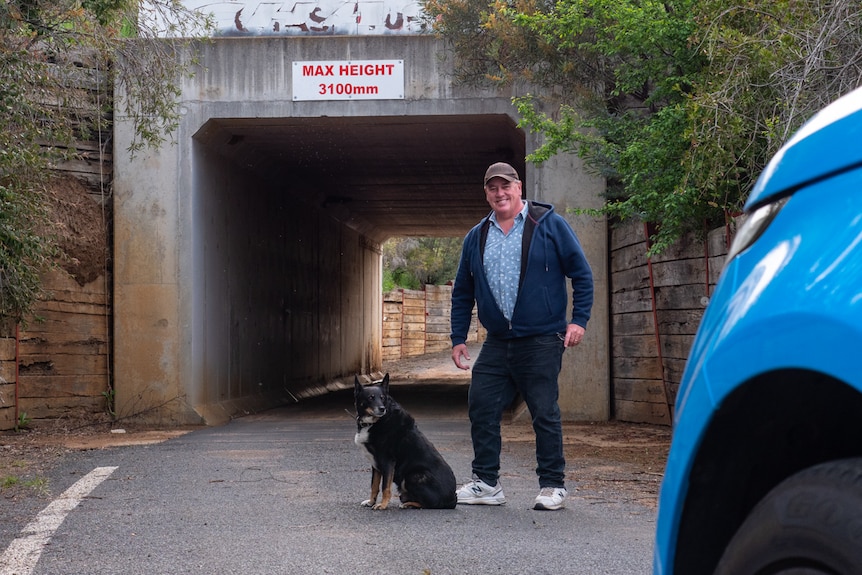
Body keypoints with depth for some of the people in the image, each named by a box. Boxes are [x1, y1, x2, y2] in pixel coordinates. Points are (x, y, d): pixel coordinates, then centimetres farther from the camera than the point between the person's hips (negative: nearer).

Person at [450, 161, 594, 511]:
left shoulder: (549, 224, -1)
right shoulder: (476, 238, 11)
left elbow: (581, 273, 0)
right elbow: (462, 292, 18)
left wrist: (579, 319, -7)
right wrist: (458, 338, 12)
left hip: (541, 341, -5)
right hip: (496, 342, 5)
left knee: (544, 413, -1)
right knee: (481, 408, 2)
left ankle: (553, 486, 10)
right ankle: (487, 484, 13)